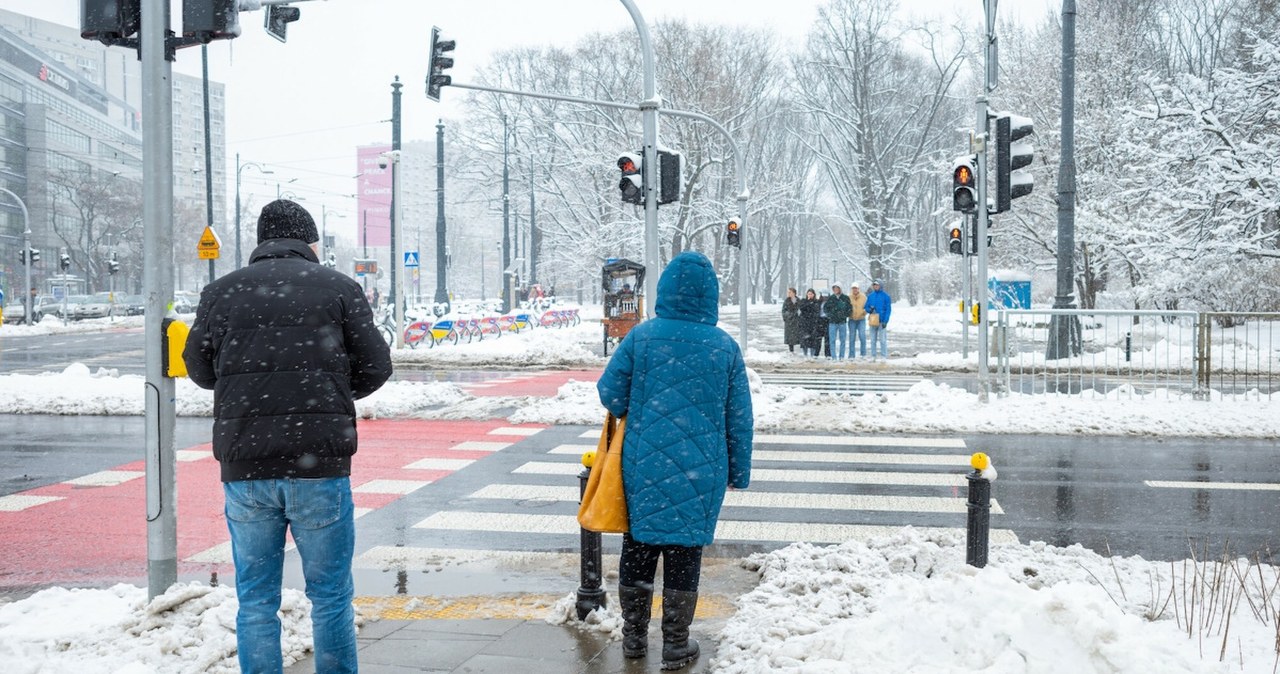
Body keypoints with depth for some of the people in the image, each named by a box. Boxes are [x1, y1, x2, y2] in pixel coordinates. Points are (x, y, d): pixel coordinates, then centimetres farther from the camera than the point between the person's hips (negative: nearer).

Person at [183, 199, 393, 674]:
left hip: (244, 466, 2)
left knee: (255, 601, 12)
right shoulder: (339, 287, 1)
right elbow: (376, 367, 3)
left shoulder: (220, 292, 7)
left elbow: (200, 370, 15)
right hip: (320, 465, -2)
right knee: (331, 597, 9)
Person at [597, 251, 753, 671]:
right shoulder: (725, 346, -2)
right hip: (701, 471, 0)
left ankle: (634, 638, 27)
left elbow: (610, 392, -2)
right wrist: (738, 472, 12)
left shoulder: (641, 337, -6)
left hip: (644, 465, 1)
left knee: (638, 547, 15)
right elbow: (739, 417, 2)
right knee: (685, 551, 8)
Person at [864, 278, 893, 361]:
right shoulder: (870, 296, 9)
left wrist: (885, 321, -13)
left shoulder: (885, 296, -3)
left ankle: (884, 356, 2)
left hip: (882, 321, -4)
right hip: (873, 321, 4)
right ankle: (873, 356, 13)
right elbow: (866, 306, 13)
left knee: (883, 340, -3)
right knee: (873, 340, 8)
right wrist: (869, 310, -11)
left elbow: (888, 309, -5)